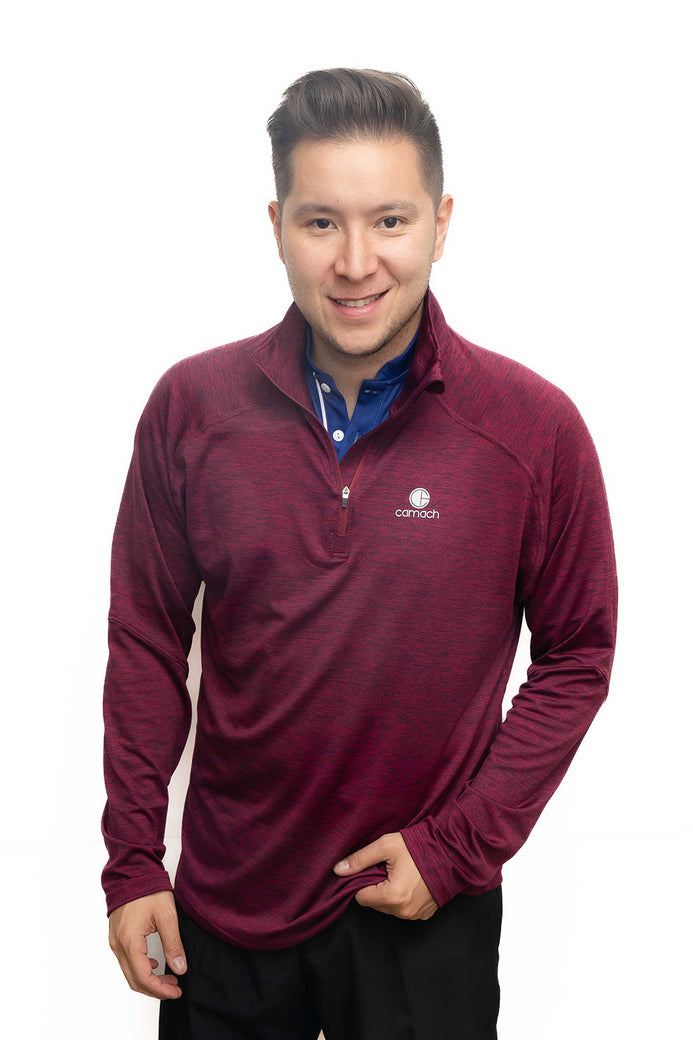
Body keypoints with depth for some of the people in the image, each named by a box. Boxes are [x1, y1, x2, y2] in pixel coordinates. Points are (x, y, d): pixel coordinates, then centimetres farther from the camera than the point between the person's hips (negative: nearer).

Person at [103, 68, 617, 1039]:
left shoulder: (536, 428, -12)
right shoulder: (190, 406, -7)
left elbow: (576, 654, -3)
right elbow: (147, 640, 0)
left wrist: (457, 848, -9)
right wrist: (133, 861, 0)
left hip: (427, 917, -1)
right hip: (225, 897, 2)